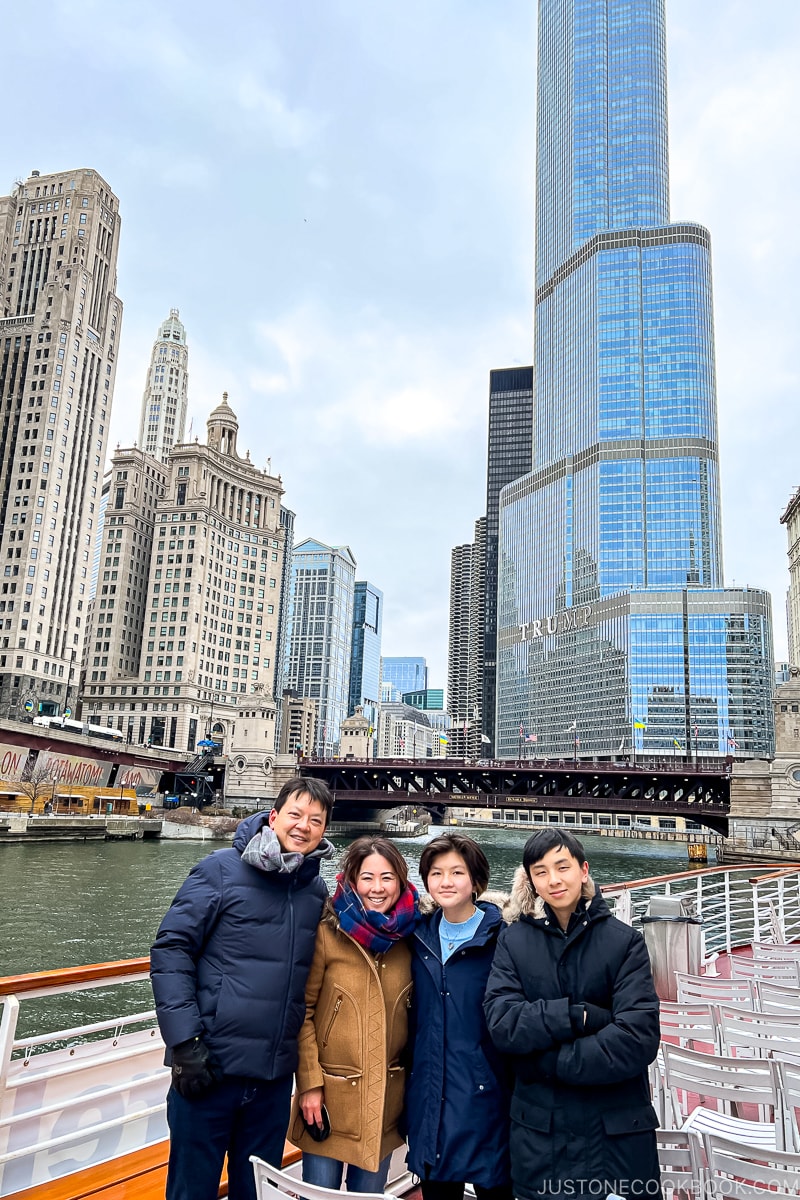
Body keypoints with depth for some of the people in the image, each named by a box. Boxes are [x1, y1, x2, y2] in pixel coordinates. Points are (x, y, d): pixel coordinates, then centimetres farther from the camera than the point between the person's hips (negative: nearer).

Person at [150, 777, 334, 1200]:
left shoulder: (317, 890, 4)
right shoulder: (221, 870, -9)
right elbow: (170, 951, -11)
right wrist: (185, 1045, -15)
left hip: (275, 1075, 4)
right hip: (209, 1068, -4)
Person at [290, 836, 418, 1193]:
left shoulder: (410, 939, 0)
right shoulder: (328, 934, -11)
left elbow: (414, 1016, 9)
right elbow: (302, 1011, -8)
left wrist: (411, 1081, 8)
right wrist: (310, 1083, -11)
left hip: (386, 1098, 3)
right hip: (330, 1095, -3)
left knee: (369, 1192, 16)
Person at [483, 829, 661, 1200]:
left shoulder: (624, 941, -6)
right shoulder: (514, 940, -1)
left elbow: (639, 1039, -16)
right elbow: (501, 1023, -13)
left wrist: (549, 1061, -16)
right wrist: (582, 1015, -21)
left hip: (618, 1131, -1)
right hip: (538, 1131, 1)